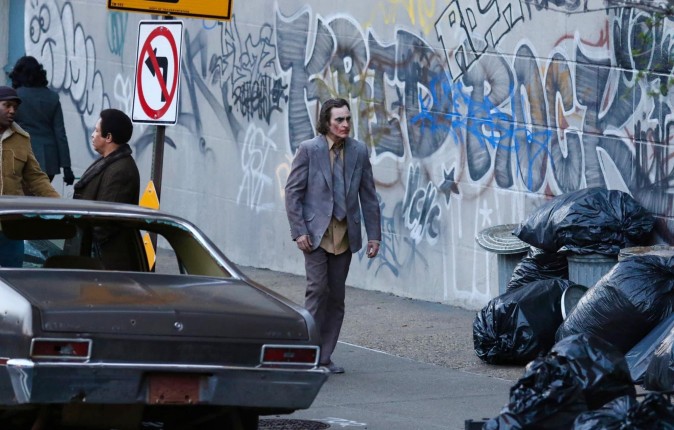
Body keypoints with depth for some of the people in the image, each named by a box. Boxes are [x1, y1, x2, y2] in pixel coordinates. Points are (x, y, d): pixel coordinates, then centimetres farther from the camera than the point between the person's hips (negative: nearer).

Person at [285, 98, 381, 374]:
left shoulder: (358, 151, 6)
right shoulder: (309, 150, -5)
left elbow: (368, 195, 10)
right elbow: (293, 191, -4)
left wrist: (374, 235, 6)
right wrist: (299, 231, -11)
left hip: (345, 235, 4)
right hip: (316, 233, -4)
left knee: (336, 296, 5)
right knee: (318, 289, -13)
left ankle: (324, 357, 12)